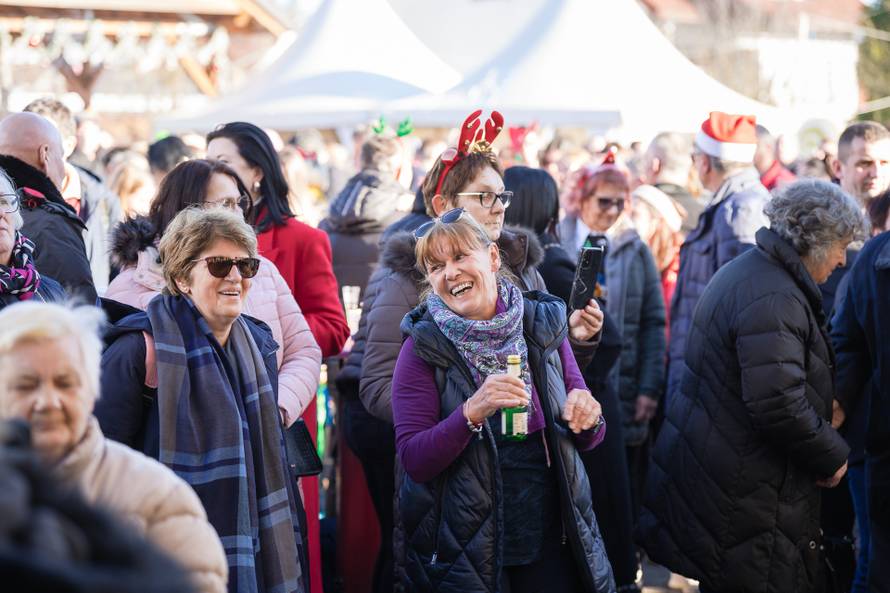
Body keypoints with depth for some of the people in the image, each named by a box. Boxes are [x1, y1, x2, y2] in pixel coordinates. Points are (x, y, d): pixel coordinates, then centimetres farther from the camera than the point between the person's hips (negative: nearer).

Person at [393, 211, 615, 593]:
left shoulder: (543, 326, 1)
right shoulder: (423, 349, -7)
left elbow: (587, 439, 10)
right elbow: (413, 461, -14)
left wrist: (587, 420, -13)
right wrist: (471, 413, -28)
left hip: (552, 539, 3)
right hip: (466, 545, -3)